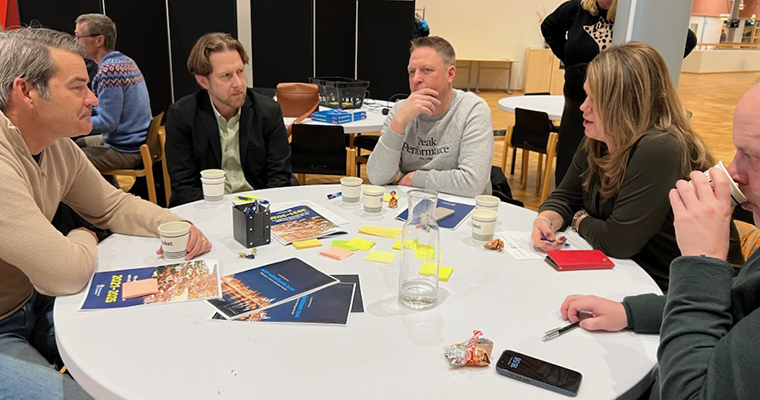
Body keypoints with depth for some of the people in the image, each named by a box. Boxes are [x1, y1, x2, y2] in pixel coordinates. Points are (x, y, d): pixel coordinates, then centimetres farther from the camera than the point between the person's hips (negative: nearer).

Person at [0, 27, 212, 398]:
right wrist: (85, 239, -7)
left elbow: (113, 205, 9)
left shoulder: (59, 145, -3)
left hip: (32, 303, 8)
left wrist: (174, 225, -9)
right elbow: (67, 274, -30)